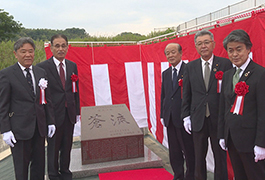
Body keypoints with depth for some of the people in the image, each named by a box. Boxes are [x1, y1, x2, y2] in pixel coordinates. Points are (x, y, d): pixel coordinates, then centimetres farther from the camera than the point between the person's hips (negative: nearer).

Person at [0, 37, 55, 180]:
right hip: (19, 129, -4)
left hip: (39, 128, 5)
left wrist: (50, 121, 8)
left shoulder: (41, 73, 8)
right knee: (21, 168, 9)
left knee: (39, 165, 14)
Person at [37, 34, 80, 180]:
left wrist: (77, 111, 8)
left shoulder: (72, 66, 6)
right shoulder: (42, 67, -9)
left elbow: (75, 90, 10)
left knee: (67, 146, 16)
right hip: (54, 114, -4)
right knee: (53, 147, 10)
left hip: (69, 114, 4)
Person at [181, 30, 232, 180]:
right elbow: (186, 94, 7)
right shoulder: (190, 67, 6)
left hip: (219, 118, -2)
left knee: (220, 157, 11)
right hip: (198, 120, 3)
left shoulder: (225, 64, -2)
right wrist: (186, 116, 3)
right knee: (199, 157, 14)